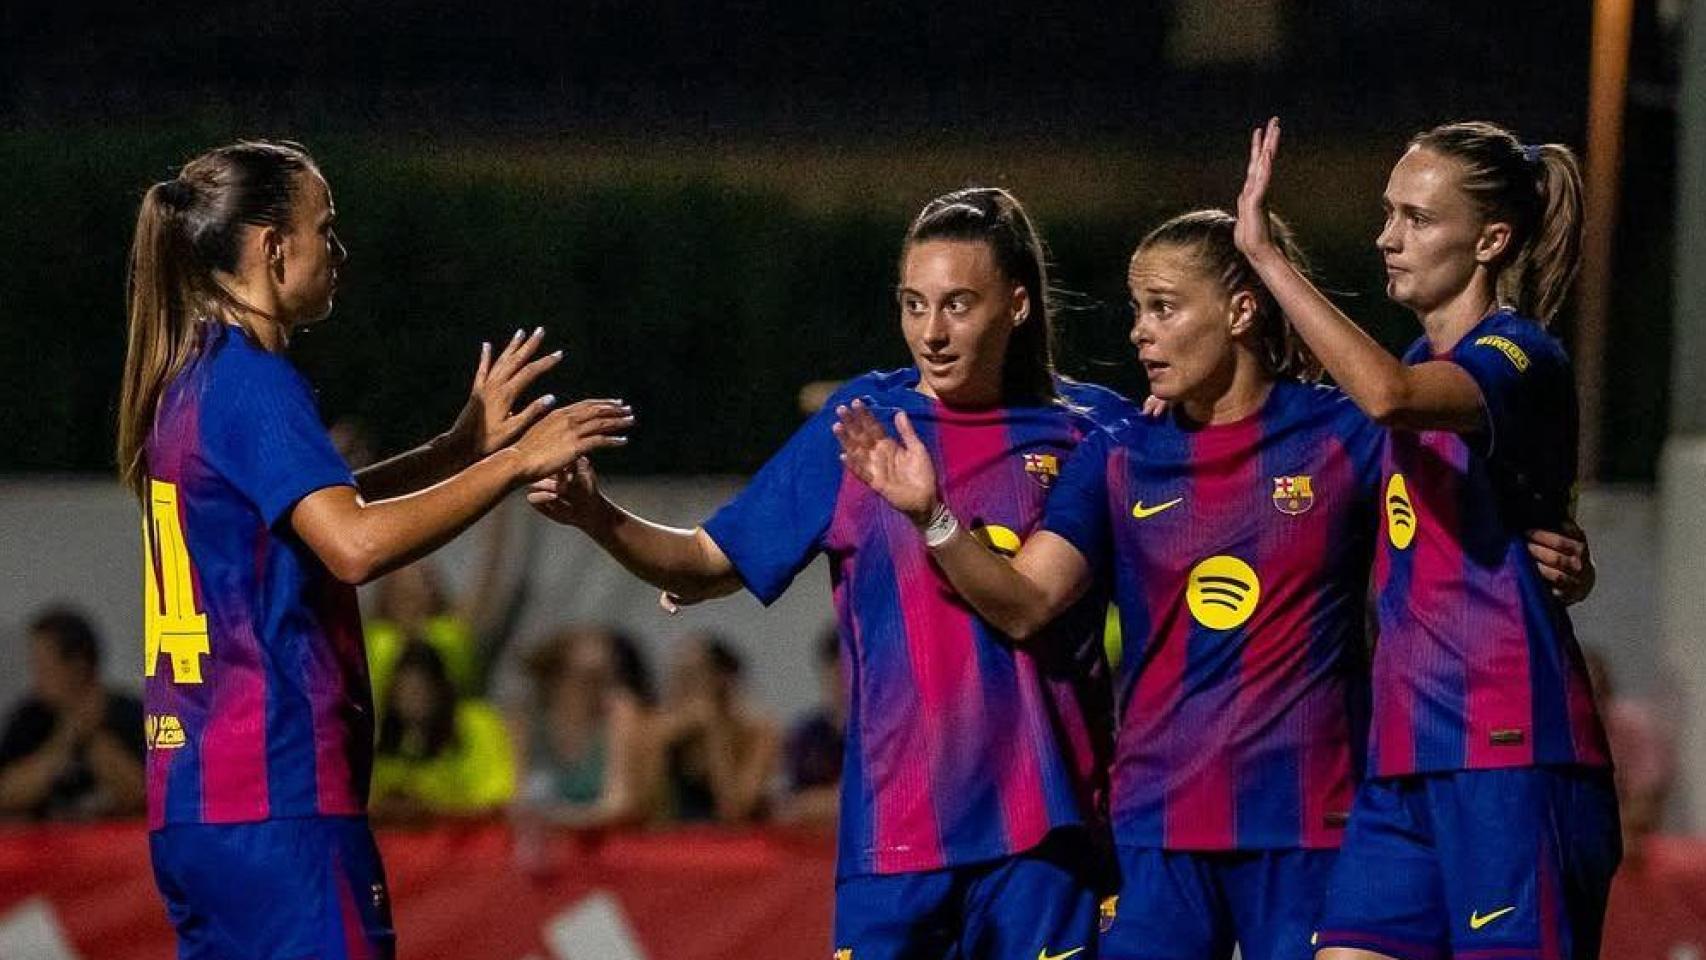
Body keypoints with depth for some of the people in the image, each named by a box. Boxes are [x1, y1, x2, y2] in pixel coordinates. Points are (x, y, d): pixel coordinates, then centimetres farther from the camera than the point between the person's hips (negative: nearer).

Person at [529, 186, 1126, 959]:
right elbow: (708, 567, 6)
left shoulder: (1089, 428, 4)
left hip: (1043, 834, 0)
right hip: (897, 832, 0)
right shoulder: (859, 423, 4)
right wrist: (597, 518, -13)